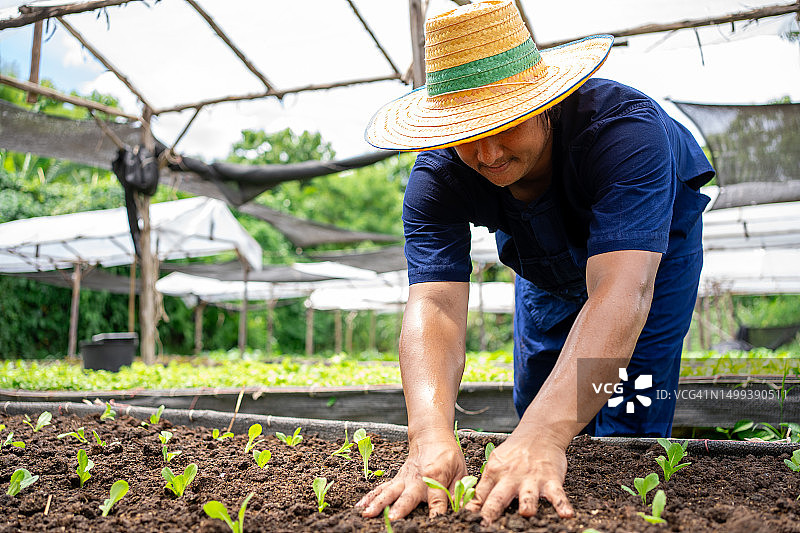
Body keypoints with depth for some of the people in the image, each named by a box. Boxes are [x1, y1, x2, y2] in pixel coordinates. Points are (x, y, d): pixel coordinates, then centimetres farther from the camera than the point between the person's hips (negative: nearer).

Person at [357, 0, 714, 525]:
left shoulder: (625, 125, -45)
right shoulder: (436, 178, -33)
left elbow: (621, 294, -56)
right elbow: (433, 305, -44)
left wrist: (543, 436, -68)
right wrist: (430, 436, -63)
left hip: (651, 246, -3)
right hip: (546, 263, 4)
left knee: (627, 427, -14)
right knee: (533, 408, 9)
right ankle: (541, 481, 40)